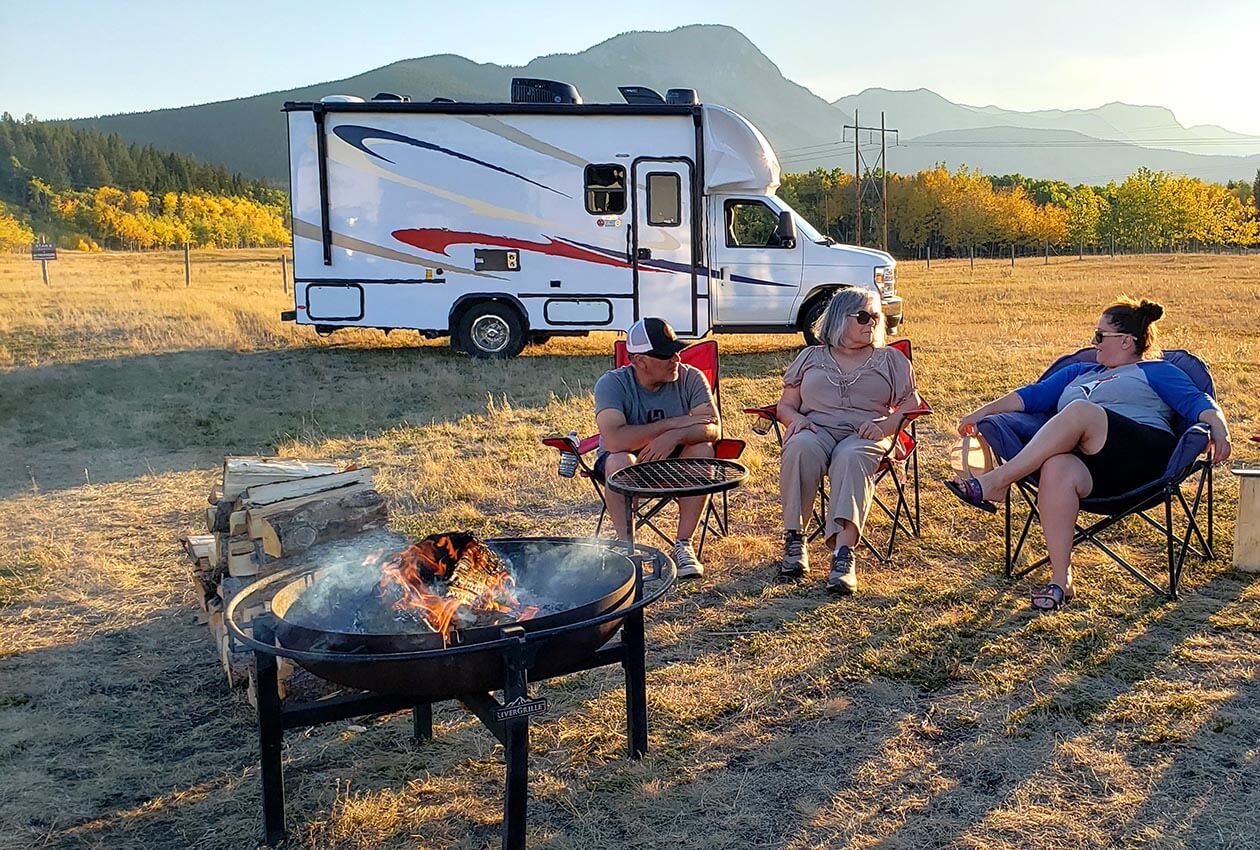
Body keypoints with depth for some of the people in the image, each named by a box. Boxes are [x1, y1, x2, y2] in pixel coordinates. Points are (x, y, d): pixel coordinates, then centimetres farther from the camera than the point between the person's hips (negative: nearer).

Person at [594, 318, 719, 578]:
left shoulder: (690, 377, -11)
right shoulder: (612, 383, -20)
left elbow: (713, 428, -21)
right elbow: (614, 441, -35)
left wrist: (675, 436, -41)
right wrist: (673, 423, -30)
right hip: (631, 463, -2)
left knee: (703, 450, -28)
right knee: (620, 461, -35)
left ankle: (683, 545, -19)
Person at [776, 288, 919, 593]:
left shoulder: (889, 359, 22)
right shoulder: (811, 357, 23)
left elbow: (911, 406, 11)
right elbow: (785, 405, 20)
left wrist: (884, 426, -10)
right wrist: (796, 418, -5)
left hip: (864, 435, -1)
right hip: (816, 430, 1)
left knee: (851, 458, -39)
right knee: (799, 449, -37)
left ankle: (843, 553, -53)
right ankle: (794, 541, -33)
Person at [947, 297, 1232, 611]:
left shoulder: (1156, 371, 22)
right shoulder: (1078, 373, 37)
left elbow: (1197, 401, 7)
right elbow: (1033, 395, 27)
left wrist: (1218, 428, -14)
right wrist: (984, 411, 15)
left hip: (1145, 455, -4)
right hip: (1092, 469, 4)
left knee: (1080, 411, -32)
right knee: (1056, 470, -35)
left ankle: (997, 481, -36)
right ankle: (1061, 581, -34)